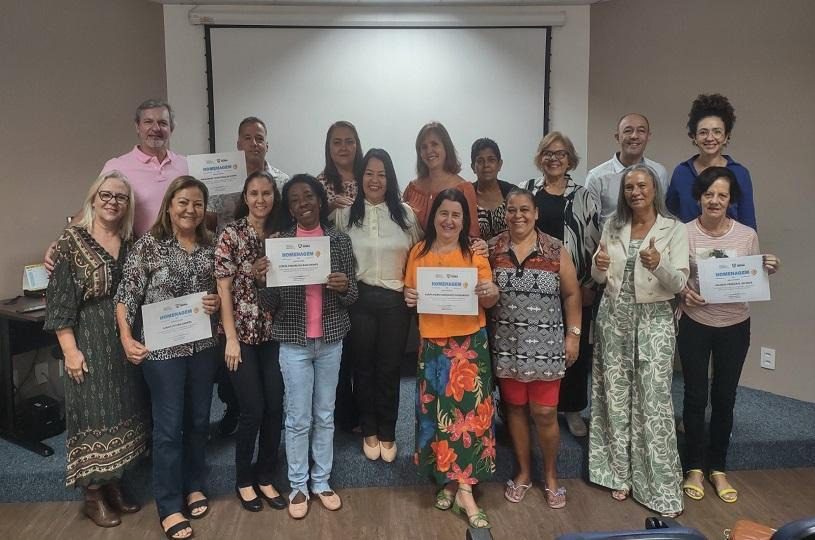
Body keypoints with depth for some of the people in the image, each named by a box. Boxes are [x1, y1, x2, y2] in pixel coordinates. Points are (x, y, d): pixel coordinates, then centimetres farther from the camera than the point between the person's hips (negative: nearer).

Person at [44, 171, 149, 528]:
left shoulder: (131, 242, 6)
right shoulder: (72, 241, -8)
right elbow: (60, 300, -10)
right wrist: (70, 349, -14)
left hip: (127, 341, 5)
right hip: (90, 341, -5)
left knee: (123, 410, 11)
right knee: (94, 412, 1)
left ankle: (113, 484, 27)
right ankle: (93, 495, 18)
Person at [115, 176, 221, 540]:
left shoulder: (210, 247, 6)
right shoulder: (149, 243, -7)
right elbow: (126, 294, -9)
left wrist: (217, 302, -5)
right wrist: (126, 339, -18)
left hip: (203, 345, 5)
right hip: (161, 347, -4)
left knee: (198, 419, 14)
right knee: (169, 425, 2)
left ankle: (194, 486, 34)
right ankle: (169, 507, 15)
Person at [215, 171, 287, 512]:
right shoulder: (231, 233, -6)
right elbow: (224, 288, -9)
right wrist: (231, 339, -12)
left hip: (272, 333, 4)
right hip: (242, 333, -4)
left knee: (275, 408, 5)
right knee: (252, 410, -1)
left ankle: (265, 477, 24)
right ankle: (244, 480, 21)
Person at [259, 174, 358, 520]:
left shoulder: (339, 240, -1)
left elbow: (353, 297, 2)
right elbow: (270, 304, -4)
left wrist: (345, 286, -20)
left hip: (331, 339, 1)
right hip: (293, 341, -1)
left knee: (325, 415, 14)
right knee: (298, 418, 7)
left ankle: (322, 481, 29)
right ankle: (298, 485, 25)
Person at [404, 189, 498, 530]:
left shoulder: (475, 253, 0)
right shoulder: (419, 252, 5)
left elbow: (488, 303, 1)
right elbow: (409, 293, 12)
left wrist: (491, 292, -21)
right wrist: (409, 297, -10)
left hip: (469, 342, -2)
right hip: (432, 342, 2)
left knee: (467, 409, -3)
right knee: (436, 411, 8)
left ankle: (463, 488, 5)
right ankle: (447, 481, 24)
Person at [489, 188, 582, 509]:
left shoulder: (556, 251, -3)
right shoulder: (492, 249, 0)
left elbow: (571, 294, 1)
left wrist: (573, 335, -1)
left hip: (545, 344, -1)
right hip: (507, 345, 2)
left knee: (545, 413, 3)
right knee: (515, 407, 12)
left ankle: (551, 476, 26)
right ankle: (523, 472, 31)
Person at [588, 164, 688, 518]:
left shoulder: (674, 229, -3)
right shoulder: (613, 226, 7)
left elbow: (679, 283, -9)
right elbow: (600, 279, 8)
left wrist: (658, 265, -29)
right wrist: (599, 267, -15)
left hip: (653, 319, -3)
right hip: (613, 316, 3)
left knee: (653, 401, -4)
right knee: (616, 396, 7)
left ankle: (661, 486, 6)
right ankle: (620, 474, 21)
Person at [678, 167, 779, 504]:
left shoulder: (747, 235, -2)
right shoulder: (684, 233, -8)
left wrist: (768, 271, -14)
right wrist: (683, 291, -22)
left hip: (735, 327, 2)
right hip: (695, 325, -1)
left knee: (724, 397, 11)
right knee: (695, 396, 6)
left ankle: (718, 469, 28)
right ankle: (694, 468, 24)